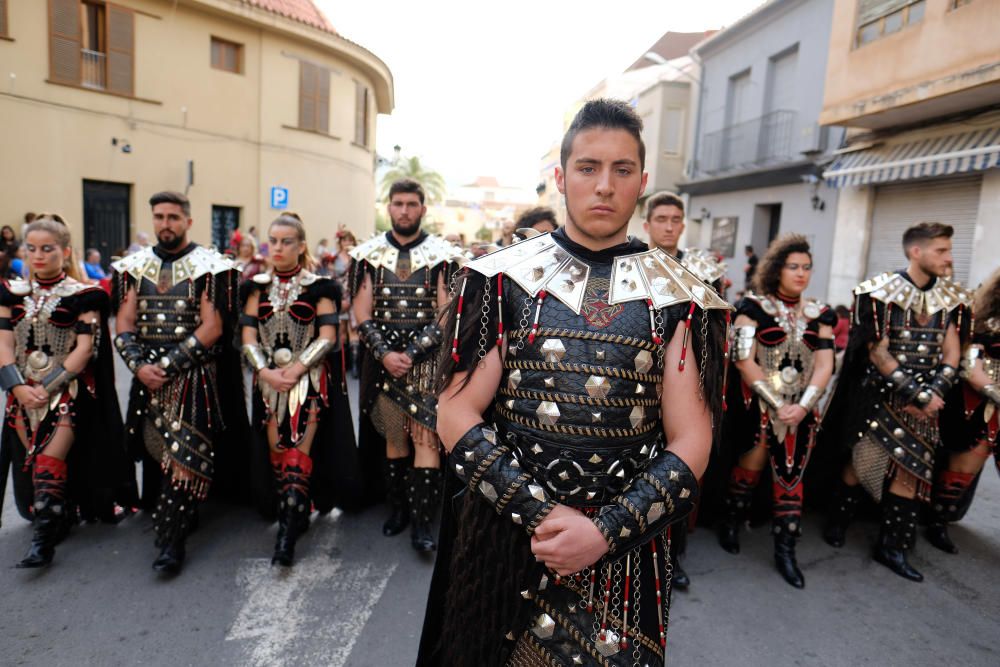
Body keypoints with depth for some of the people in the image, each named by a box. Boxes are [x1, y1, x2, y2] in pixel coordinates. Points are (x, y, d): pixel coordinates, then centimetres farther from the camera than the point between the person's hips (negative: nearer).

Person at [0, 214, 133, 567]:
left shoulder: (82, 295, -6)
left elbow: (85, 349, -11)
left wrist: (49, 386, -16)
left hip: (67, 393, -5)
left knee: (48, 464, -11)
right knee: (30, 464, 11)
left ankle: (44, 540, -4)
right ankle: (59, 520, 27)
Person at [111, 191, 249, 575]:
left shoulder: (210, 267, -6)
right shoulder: (132, 267, 9)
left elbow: (212, 329, -11)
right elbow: (124, 326, 6)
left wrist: (166, 364, -15)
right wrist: (139, 365, -11)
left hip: (194, 375, -5)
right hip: (148, 376, 5)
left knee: (184, 455, -8)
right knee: (155, 451, 13)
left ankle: (172, 541, -2)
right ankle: (182, 515, 32)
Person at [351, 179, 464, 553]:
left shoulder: (442, 256, -2)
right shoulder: (369, 255, 6)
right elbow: (361, 314, 3)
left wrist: (411, 353, -14)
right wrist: (385, 353, -10)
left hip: (427, 360, -2)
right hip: (383, 360, 3)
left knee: (425, 437, -5)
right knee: (393, 436, 12)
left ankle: (422, 522, 2)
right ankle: (398, 508, 26)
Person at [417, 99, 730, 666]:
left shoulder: (680, 299, -2)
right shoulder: (502, 278, -4)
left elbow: (690, 444, -4)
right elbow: (458, 416, -6)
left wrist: (606, 532, -16)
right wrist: (539, 514, -14)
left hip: (626, 556, 0)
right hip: (502, 538, 1)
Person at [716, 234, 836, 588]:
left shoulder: (820, 314, 8)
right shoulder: (754, 306, -5)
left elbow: (824, 364, 1)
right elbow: (744, 361, -12)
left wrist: (803, 405, -14)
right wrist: (777, 404, -15)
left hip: (801, 409, 4)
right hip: (757, 403, -3)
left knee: (790, 474, 6)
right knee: (752, 464, 0)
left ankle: (785, 550, 16)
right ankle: (731, 522, 26)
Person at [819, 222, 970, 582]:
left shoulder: (949, 298, 5)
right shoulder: (882, 292, -11)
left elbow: (951, 352, 2)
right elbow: (877, 353, -14)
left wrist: (933, 393, -13)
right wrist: (916, 395, -16)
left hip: (923, 398, 5)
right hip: (880, 394, -4)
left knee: (911, 466, 4)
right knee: (865, 461, 2)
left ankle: (892, 546, 16)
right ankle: (838, 519, 26)